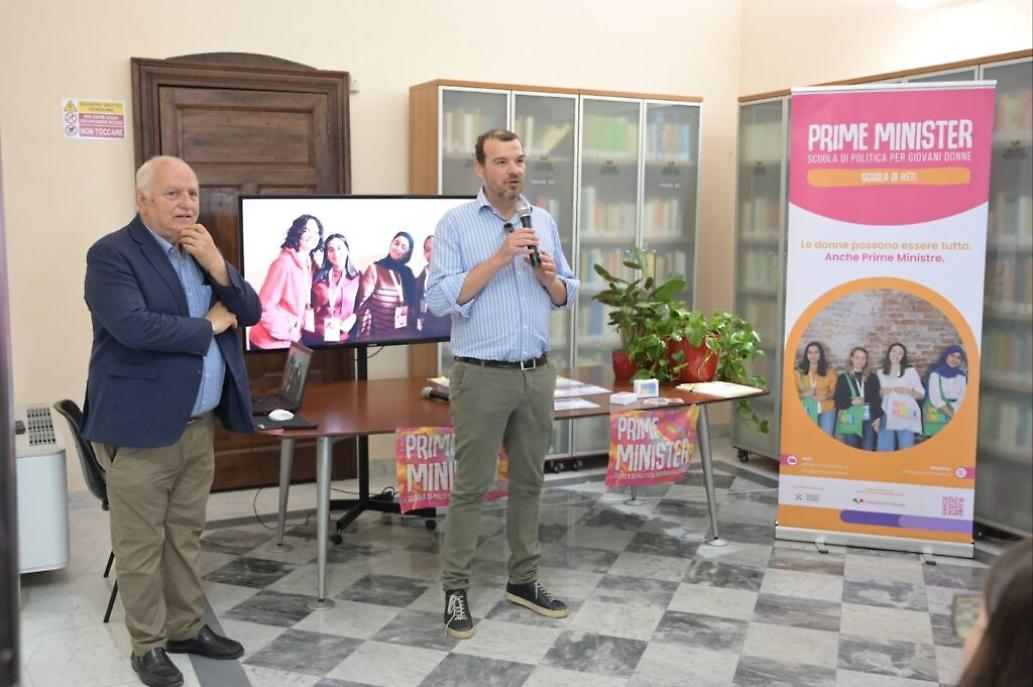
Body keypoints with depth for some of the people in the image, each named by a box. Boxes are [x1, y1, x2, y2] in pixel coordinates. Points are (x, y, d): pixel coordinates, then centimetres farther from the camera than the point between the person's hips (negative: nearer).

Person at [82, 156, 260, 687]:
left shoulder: (203, 252, 12)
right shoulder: (111, 255, -11)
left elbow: (250, 313, 7)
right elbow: (134, 328, -25)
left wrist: (217, 266, -10)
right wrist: (207, 327, -12)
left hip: (199, 424, 7)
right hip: (141, 427, -6)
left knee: (187, 535, 16)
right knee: (141, 544, 4)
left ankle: (187, 627, 30)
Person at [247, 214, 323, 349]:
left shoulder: (309, 264, 5)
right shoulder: (284, 262, -19)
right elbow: (265, 305, -22)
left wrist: (307, 324, -1)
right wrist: (288, 331, -15)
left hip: (291, 339, 8)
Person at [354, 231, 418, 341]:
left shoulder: (407, 273, 11)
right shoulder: (374, 270, -4)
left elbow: (413, 305, 13)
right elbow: (363, 306, -9)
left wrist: (414, 330, 5)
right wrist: (366, 336, -14)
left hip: (406, 336, 4)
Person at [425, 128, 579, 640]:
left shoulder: (543, 222, 10)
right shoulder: (456, 224, -6)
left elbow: (567, 296, 13)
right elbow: (439, 299, -15)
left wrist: (550, 277, -9)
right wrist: (498, 259, -20)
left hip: (538, 373, 5)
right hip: (482, 376, -5)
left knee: (528, 481, 13)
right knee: (470, 486, 0)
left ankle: (523, 579, 26)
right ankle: (455, 589, 11)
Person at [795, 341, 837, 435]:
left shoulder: (829, 371, 6)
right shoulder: (799, 372, 3)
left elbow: (835, 391, 5)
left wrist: (825, 397, -15)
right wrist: (806, 394, -16)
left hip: (827, 411, 1)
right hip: (807, 411, 0)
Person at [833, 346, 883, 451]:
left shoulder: (872, 378, 12)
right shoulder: (843, 378, 5)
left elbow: (878, 399, 10)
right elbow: (837, 400, 1)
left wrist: (878, 418, -1)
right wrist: (851, 402, -16)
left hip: (869, 420, 2)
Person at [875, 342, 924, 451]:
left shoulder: (911, 371, 4)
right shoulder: (880, 373, 14)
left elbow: (921, 394, 4)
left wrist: (907, 391, -13)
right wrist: (881, 392, -2)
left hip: (906, 416, -3)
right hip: (887, 417, 3)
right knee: (883, 449, -3)